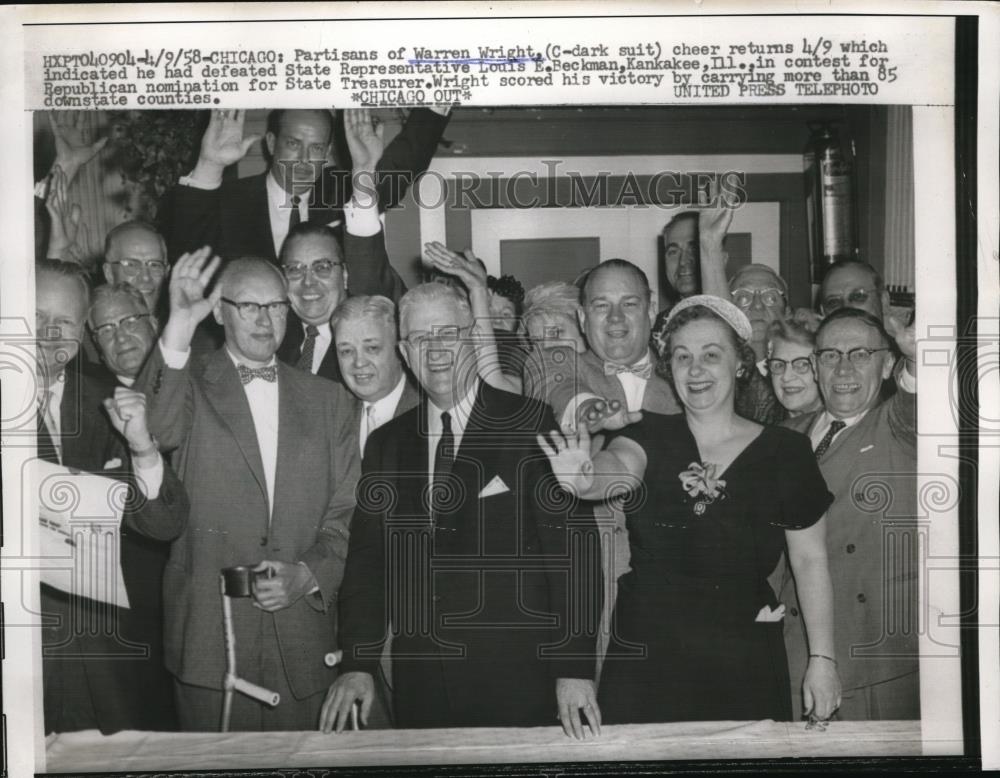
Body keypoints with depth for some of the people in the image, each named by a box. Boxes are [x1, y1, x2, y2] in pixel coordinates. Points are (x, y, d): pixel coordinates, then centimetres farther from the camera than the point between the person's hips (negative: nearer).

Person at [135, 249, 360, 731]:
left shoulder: (325, 399, 10)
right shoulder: (191, 388, 2)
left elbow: (347, 514, 8)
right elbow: (156, 431, -22)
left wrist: (309, 574, -8)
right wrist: (178, 331, -31)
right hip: (210, 639, -2)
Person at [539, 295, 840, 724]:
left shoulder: (784, 451, 0)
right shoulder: (647, 436, 1)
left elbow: (809, 559, 3)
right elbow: (619, 465, -22)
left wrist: (822, 660, 1)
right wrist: (584, 479, -45)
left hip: (745, 663, 0)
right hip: (644, 653, 0)